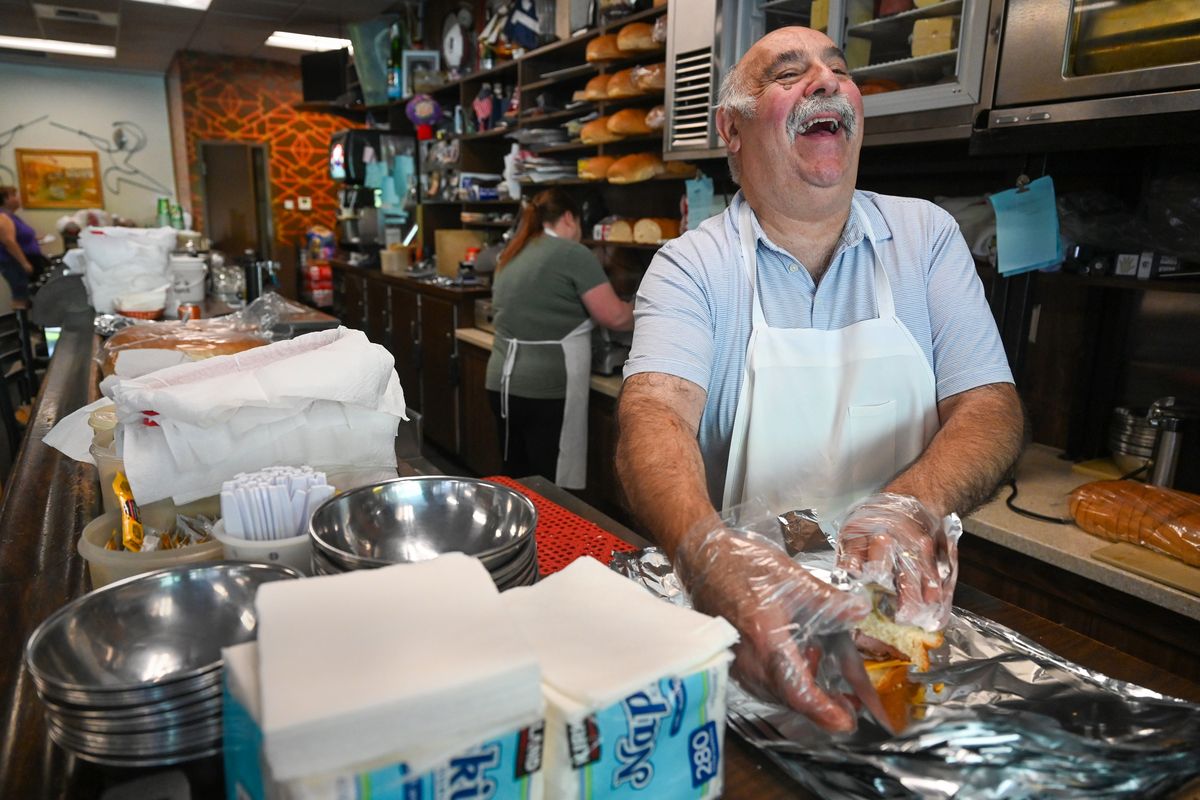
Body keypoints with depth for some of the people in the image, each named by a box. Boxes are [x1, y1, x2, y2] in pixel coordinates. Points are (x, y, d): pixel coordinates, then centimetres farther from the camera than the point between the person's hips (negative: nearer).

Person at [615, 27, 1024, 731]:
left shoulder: (927, 235, 4)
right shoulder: (691, 265, -4)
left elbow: (991, 406, -2)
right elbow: (656, 413, -19)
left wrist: (912, 508, -24)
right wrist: (711, 557, -40)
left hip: (903, 604, 2)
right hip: (735, 602, -1)